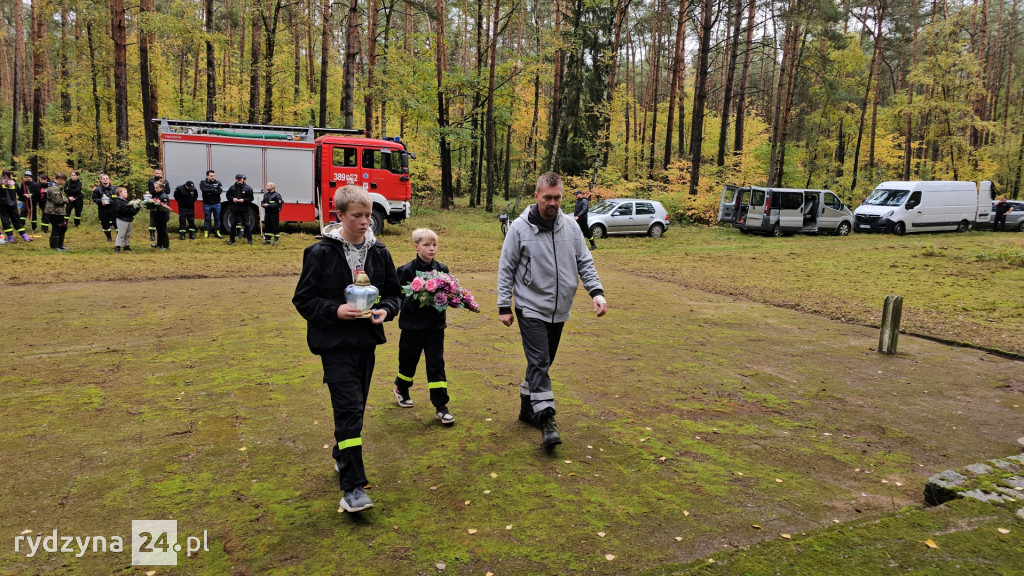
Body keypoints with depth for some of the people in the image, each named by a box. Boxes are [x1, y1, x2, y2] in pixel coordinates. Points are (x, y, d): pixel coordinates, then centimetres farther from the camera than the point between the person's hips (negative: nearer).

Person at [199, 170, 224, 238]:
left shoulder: (218, 183, 6)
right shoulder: (203, 183, 2)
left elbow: (220, 191, -11)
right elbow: (204, 190, -18)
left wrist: (209, 192, -15)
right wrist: (214, 190, -13)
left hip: (216, 204, 2)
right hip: (207, 204, -2)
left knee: (217, 218, 7)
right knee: (207, 219, 4)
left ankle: (217, 232, 15)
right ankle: (206, 232, 11)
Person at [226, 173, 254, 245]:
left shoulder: (248, 188, -2)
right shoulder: (232, 187, 5)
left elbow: (251, 198, -1)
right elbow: (228, 196, 13)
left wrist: (244, 200, -16)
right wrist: (232, 199, -8)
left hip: (244, 209, -2)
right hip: (234, 209, 2)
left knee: (246, 224, 3)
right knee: (233, 224, 6)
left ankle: (249, 239, 14)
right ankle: (231, 239, 15)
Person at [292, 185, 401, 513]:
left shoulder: (379, 252, 4)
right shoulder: (321, 253, -8)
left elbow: (394, 292, 12)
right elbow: (303, 300, -6)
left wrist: (385, 310, -9)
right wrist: (335, 310, -21)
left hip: (367, 341, 5)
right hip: (335, 344, -5)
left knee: (354, 407, 17)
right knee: (349, 409, -12)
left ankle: (343, 456, 41)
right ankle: (352, 488, -9)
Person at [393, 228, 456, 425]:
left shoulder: (442, 269, 2)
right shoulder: (407, 271, -8)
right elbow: (399, 299, -13)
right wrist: (418, 300, -28)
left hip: (435, 326, 2)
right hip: (413, 326, -2)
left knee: (436, 364, 0)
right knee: (408, 359, 16)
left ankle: (440, 406, 6)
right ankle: (401, 389, 46)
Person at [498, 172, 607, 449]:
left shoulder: (570, 226, 1)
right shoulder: (520, 228, -9)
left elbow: (584, 262, 7)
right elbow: (506, 269, -4)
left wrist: (596, 291, -8)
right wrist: (504, 306, -5)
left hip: (559, 310, 5)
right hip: (531, 308, -5)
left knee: (543, 362, 15)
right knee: (539, 362, -12)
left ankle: (528, 407, 31)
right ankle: (546, 420, -9)